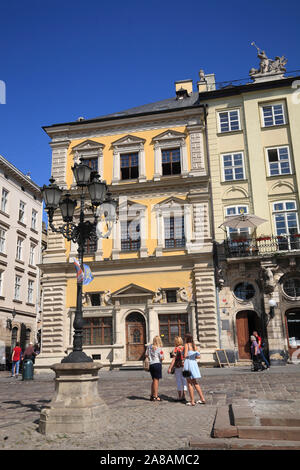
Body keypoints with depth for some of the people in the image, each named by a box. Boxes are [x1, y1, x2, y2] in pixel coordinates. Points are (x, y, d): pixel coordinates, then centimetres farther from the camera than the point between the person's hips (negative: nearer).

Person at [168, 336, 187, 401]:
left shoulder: (176, 349, -12)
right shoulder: (185, 348, 5)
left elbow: (174, 359, -15)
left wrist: (170, 368, -13)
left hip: (178, 367, -5)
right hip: (185, 366, 5)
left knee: (179, 382, 3)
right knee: (184, 381, 11)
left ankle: (180, 397, 6)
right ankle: (183, 397, 13)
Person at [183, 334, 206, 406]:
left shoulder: (186, 345, -8)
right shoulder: (194, 345, 11)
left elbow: (185, 355, -15)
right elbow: (198, 356, 9)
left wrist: (186, 356, 5)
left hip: (188, 363, -7)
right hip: (194, 363, 7)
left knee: (189, 383, 1)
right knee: (195, 382, 17)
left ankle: (192, 401, 2)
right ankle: (202, 399, 16)